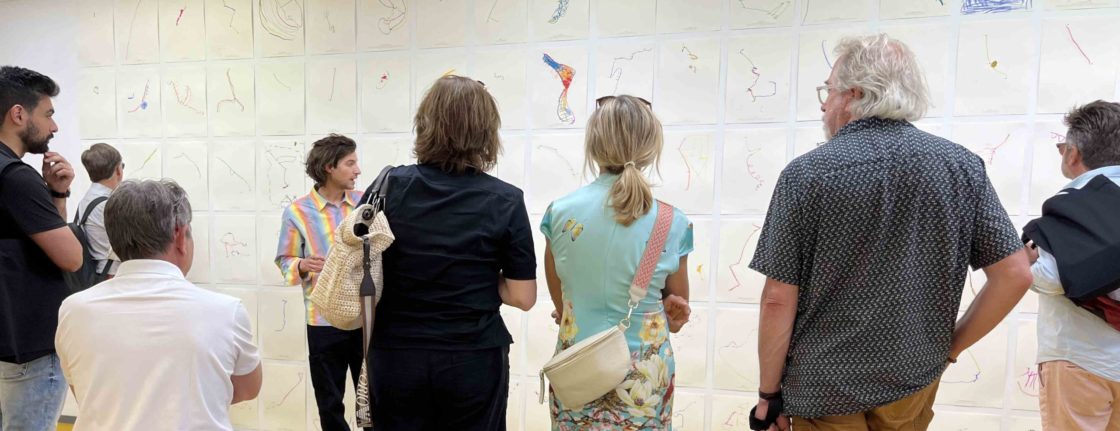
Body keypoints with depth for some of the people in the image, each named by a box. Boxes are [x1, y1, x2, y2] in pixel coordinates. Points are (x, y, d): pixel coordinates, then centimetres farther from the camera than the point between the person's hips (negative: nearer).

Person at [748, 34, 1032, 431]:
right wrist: (951, 346, 7)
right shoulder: (962, 165, -5)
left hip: (824, 390, -4)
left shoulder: (806, 174, -15)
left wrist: (768, 392, -4)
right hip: (914, 381, 4)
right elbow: (1015, 274, -5)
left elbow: (779, 300, -14)